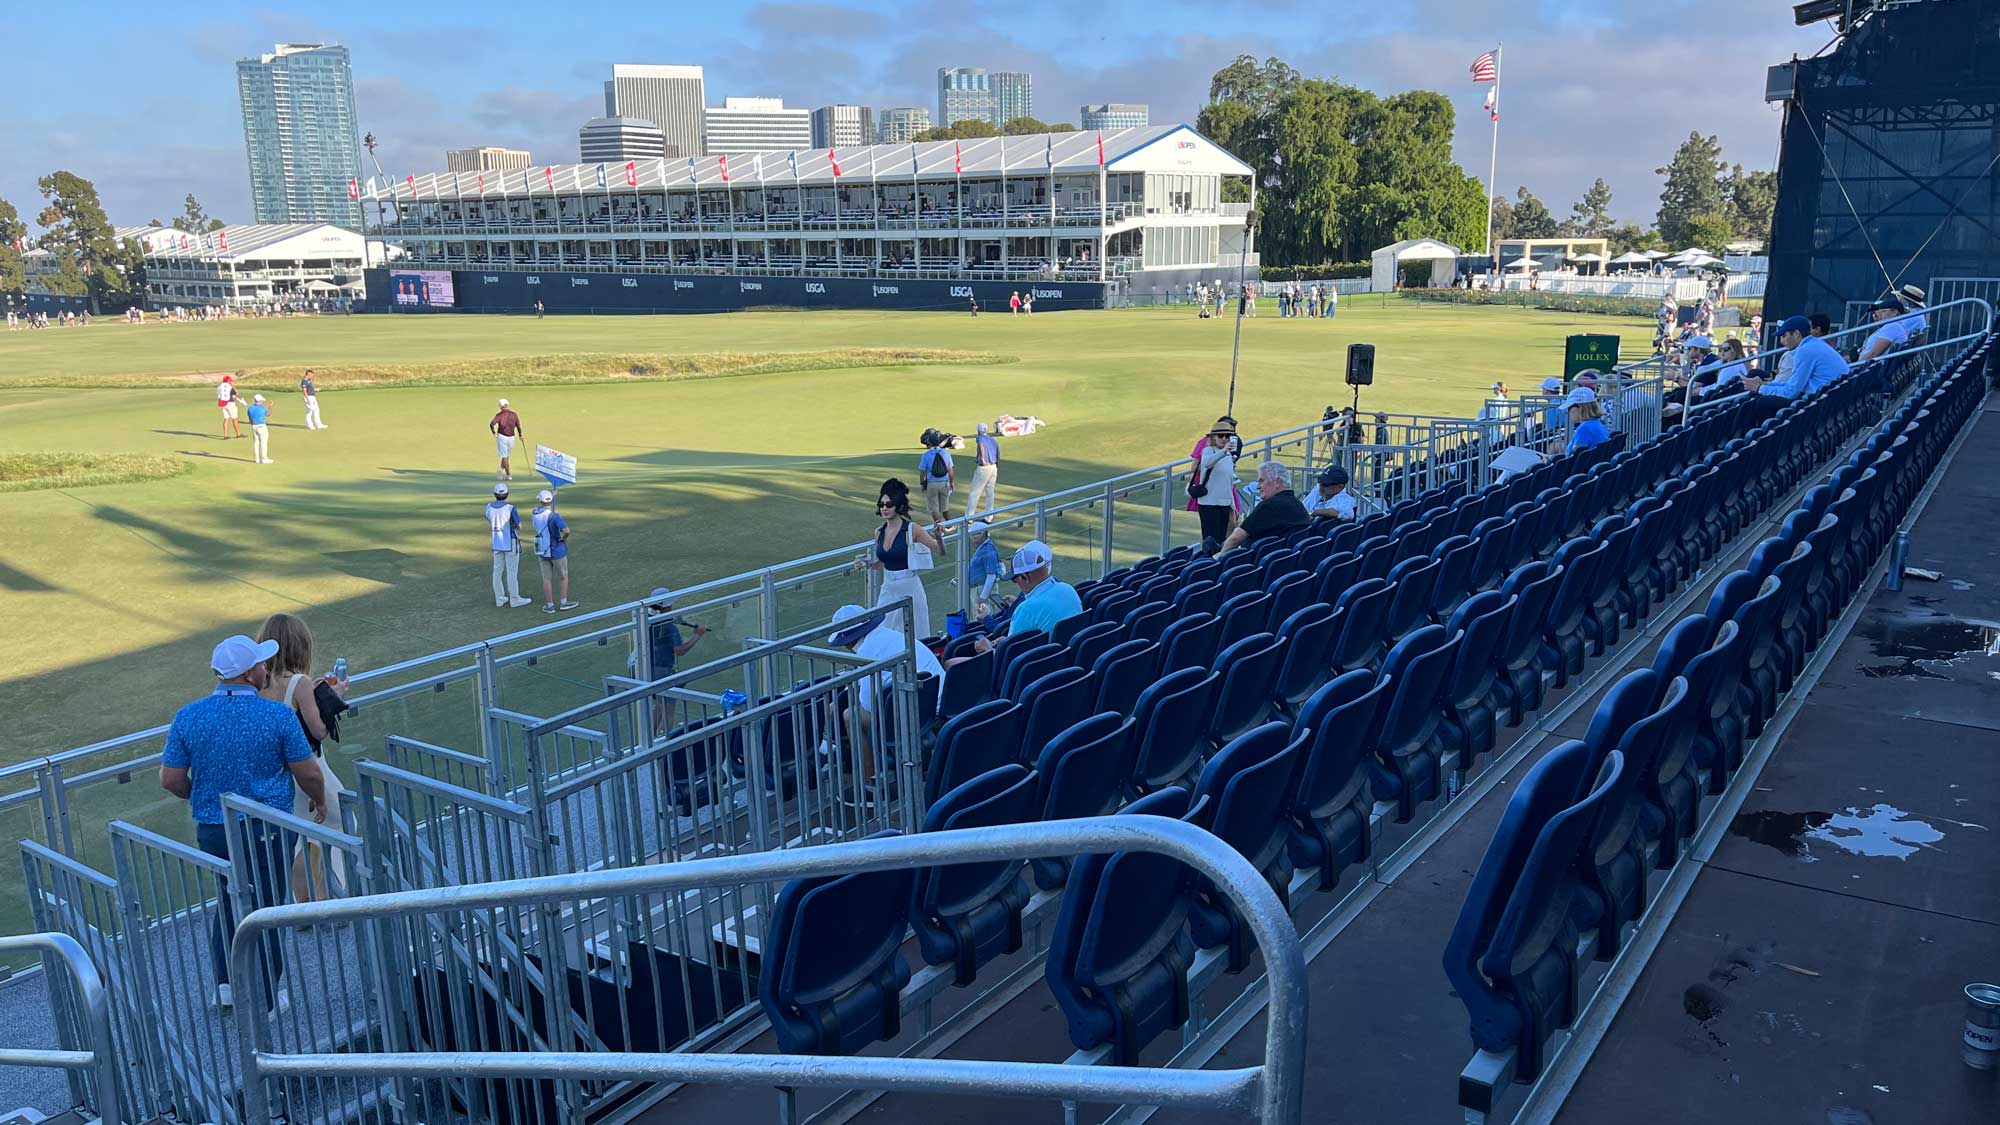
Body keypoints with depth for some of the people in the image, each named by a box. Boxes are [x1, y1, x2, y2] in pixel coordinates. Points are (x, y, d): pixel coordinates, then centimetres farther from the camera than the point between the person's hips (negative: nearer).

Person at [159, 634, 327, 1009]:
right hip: (266, 830, -3)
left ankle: (226, 983, 24)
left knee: (229, 899, 25)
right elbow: (308, 773, -9)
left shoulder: (188, 717, -6)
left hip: (211, 828, 3)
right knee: (266, 907, 10)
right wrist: (320, 799, 12)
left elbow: (170, 780, -1)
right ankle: (266, 997, 19)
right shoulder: (278, 716, -15)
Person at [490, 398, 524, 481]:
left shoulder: (499, 415, -9)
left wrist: (494, 433, -3)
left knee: (504, 456, 4)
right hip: (511, 438, 2)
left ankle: (508, 475, 1)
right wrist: (520, 435, 18)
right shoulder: (514, 415, -1)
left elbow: (491, 424, -20)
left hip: (502, 437, -2)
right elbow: (518, 426, 1)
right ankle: (502, 470, 4)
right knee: (506, 456, 19)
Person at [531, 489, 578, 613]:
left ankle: (549, 605, 13)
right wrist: (563, 538, -13)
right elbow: (566, 530, -36)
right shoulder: (554, 516, -23)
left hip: (542, 551, 4)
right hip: (557, 551, -4)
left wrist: (553, 495, 25)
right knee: (563, 577, 13)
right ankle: (564, 602, 19)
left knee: (547, 579, 10)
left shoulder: (535, 513, -4)